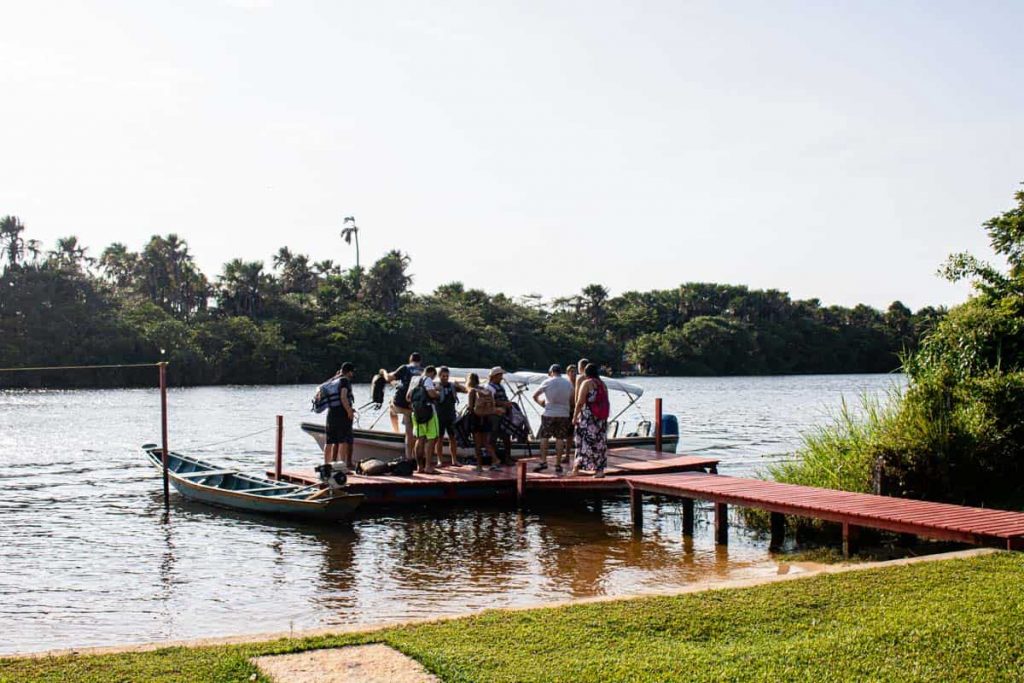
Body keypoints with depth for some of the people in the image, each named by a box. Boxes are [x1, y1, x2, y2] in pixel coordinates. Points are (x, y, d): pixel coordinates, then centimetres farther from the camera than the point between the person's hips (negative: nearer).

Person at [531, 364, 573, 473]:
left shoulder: (547, 382, -3)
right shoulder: (568, 383, 7)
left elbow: (535, 395, 1)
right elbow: (571, 400, 14)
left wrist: (541, 402, 17)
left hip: (549, 414, -3)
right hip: (564, 414, 3)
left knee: (544, 437, 5)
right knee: (560, 439, 5)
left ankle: (543, 462, -3)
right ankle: (558, 464, 6)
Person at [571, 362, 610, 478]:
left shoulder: (586, 383, -5)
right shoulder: (602, 384, 12)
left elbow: (580, 402, -11)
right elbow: (606, 403, 12)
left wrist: (575, 417, -5)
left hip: (588, 417, -5)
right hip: (601, 418, 5)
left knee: (585, 441, -2)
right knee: (600, 442, 7)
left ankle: (577, 468, -4)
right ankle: (599, 469, 6)